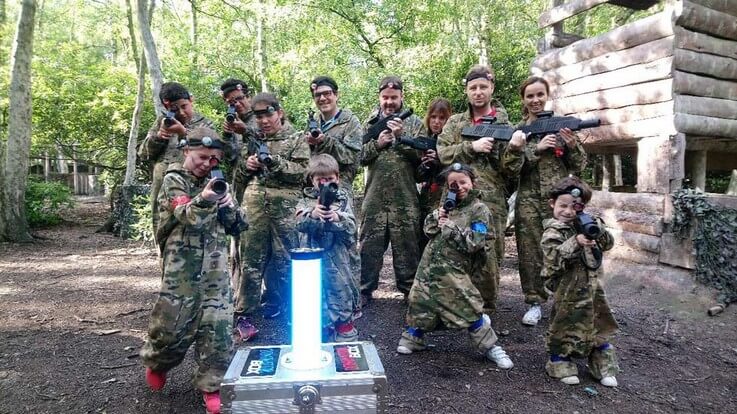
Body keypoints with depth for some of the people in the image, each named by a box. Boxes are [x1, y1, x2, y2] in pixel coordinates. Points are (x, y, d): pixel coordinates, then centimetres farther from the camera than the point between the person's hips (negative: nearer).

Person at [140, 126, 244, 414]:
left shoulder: (213, 182, 15)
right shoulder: (173, 180, 0)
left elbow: (231, 223, 16)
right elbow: (187, 215, -16)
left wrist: (229, 205, -6)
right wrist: (203, 200, -37)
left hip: (215, 265, 4)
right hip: (182, 264, -4)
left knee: (217, 325, 1)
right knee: (174, 323, 2)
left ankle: (212, 386, 12)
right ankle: (156, 363, 33)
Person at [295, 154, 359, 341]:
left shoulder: (343, 200, 3)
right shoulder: (306, 201, 4)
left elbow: (351, 227, -6)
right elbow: (300, 224, -12)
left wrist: (337, 218, -27)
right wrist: (313, 214, -32)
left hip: (337, 259, 0)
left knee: (341, 296, 7)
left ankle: (347, 336, 22)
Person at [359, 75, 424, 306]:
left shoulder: (414, 123, 7)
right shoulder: (371, 123, 13)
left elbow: (421, 155, -3)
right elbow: (360, 155, 7)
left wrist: (402, 136, -15)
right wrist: (377, 143, -10)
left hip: (405, 197, -1)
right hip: (374, 197, 2)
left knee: (407, 246, 4)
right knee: (370, 245, 5)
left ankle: (409, 289, 18)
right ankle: (365, 290, 17)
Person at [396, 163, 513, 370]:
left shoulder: (479, 209, -5)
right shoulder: (449, 204, 14)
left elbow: (475, 243, -14)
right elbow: (428, 229, 16)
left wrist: (451, 226, -15)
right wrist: (437, 215, -3)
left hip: (453, 269, -6)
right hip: (430, 263, 6)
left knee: (468, 308, -7)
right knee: (421, 300, 11)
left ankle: (490, 346, 10)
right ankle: (413, 337, 31)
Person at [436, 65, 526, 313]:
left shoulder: (505, 125, 7)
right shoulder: (455, 122, 13)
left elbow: (511, 172, 0)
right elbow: (443, 154, -1)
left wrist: (514, 149, -19)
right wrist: (472, 147, -13)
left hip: (490, 202, -1)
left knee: (488, 258, -1)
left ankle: (485, 308, 16)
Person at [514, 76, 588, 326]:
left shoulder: (561, 125, 7)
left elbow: (578, 167, 8)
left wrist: (573, 145, -11)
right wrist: (536, 148, -13)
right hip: (528, 199, 1)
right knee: (530, 253, 3)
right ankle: (534, 302, 16)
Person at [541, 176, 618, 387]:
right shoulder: (553, 232, -13)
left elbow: (608, 244, 8)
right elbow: (553, 258, -26)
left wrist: (598, 229, -11)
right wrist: (575, 243, -36)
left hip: (591, 285, 7)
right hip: (569, 290, -7)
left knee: (599, 326, 17)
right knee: (565, 326, 3)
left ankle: (604, 367, 32)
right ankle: (560, 365, 21)